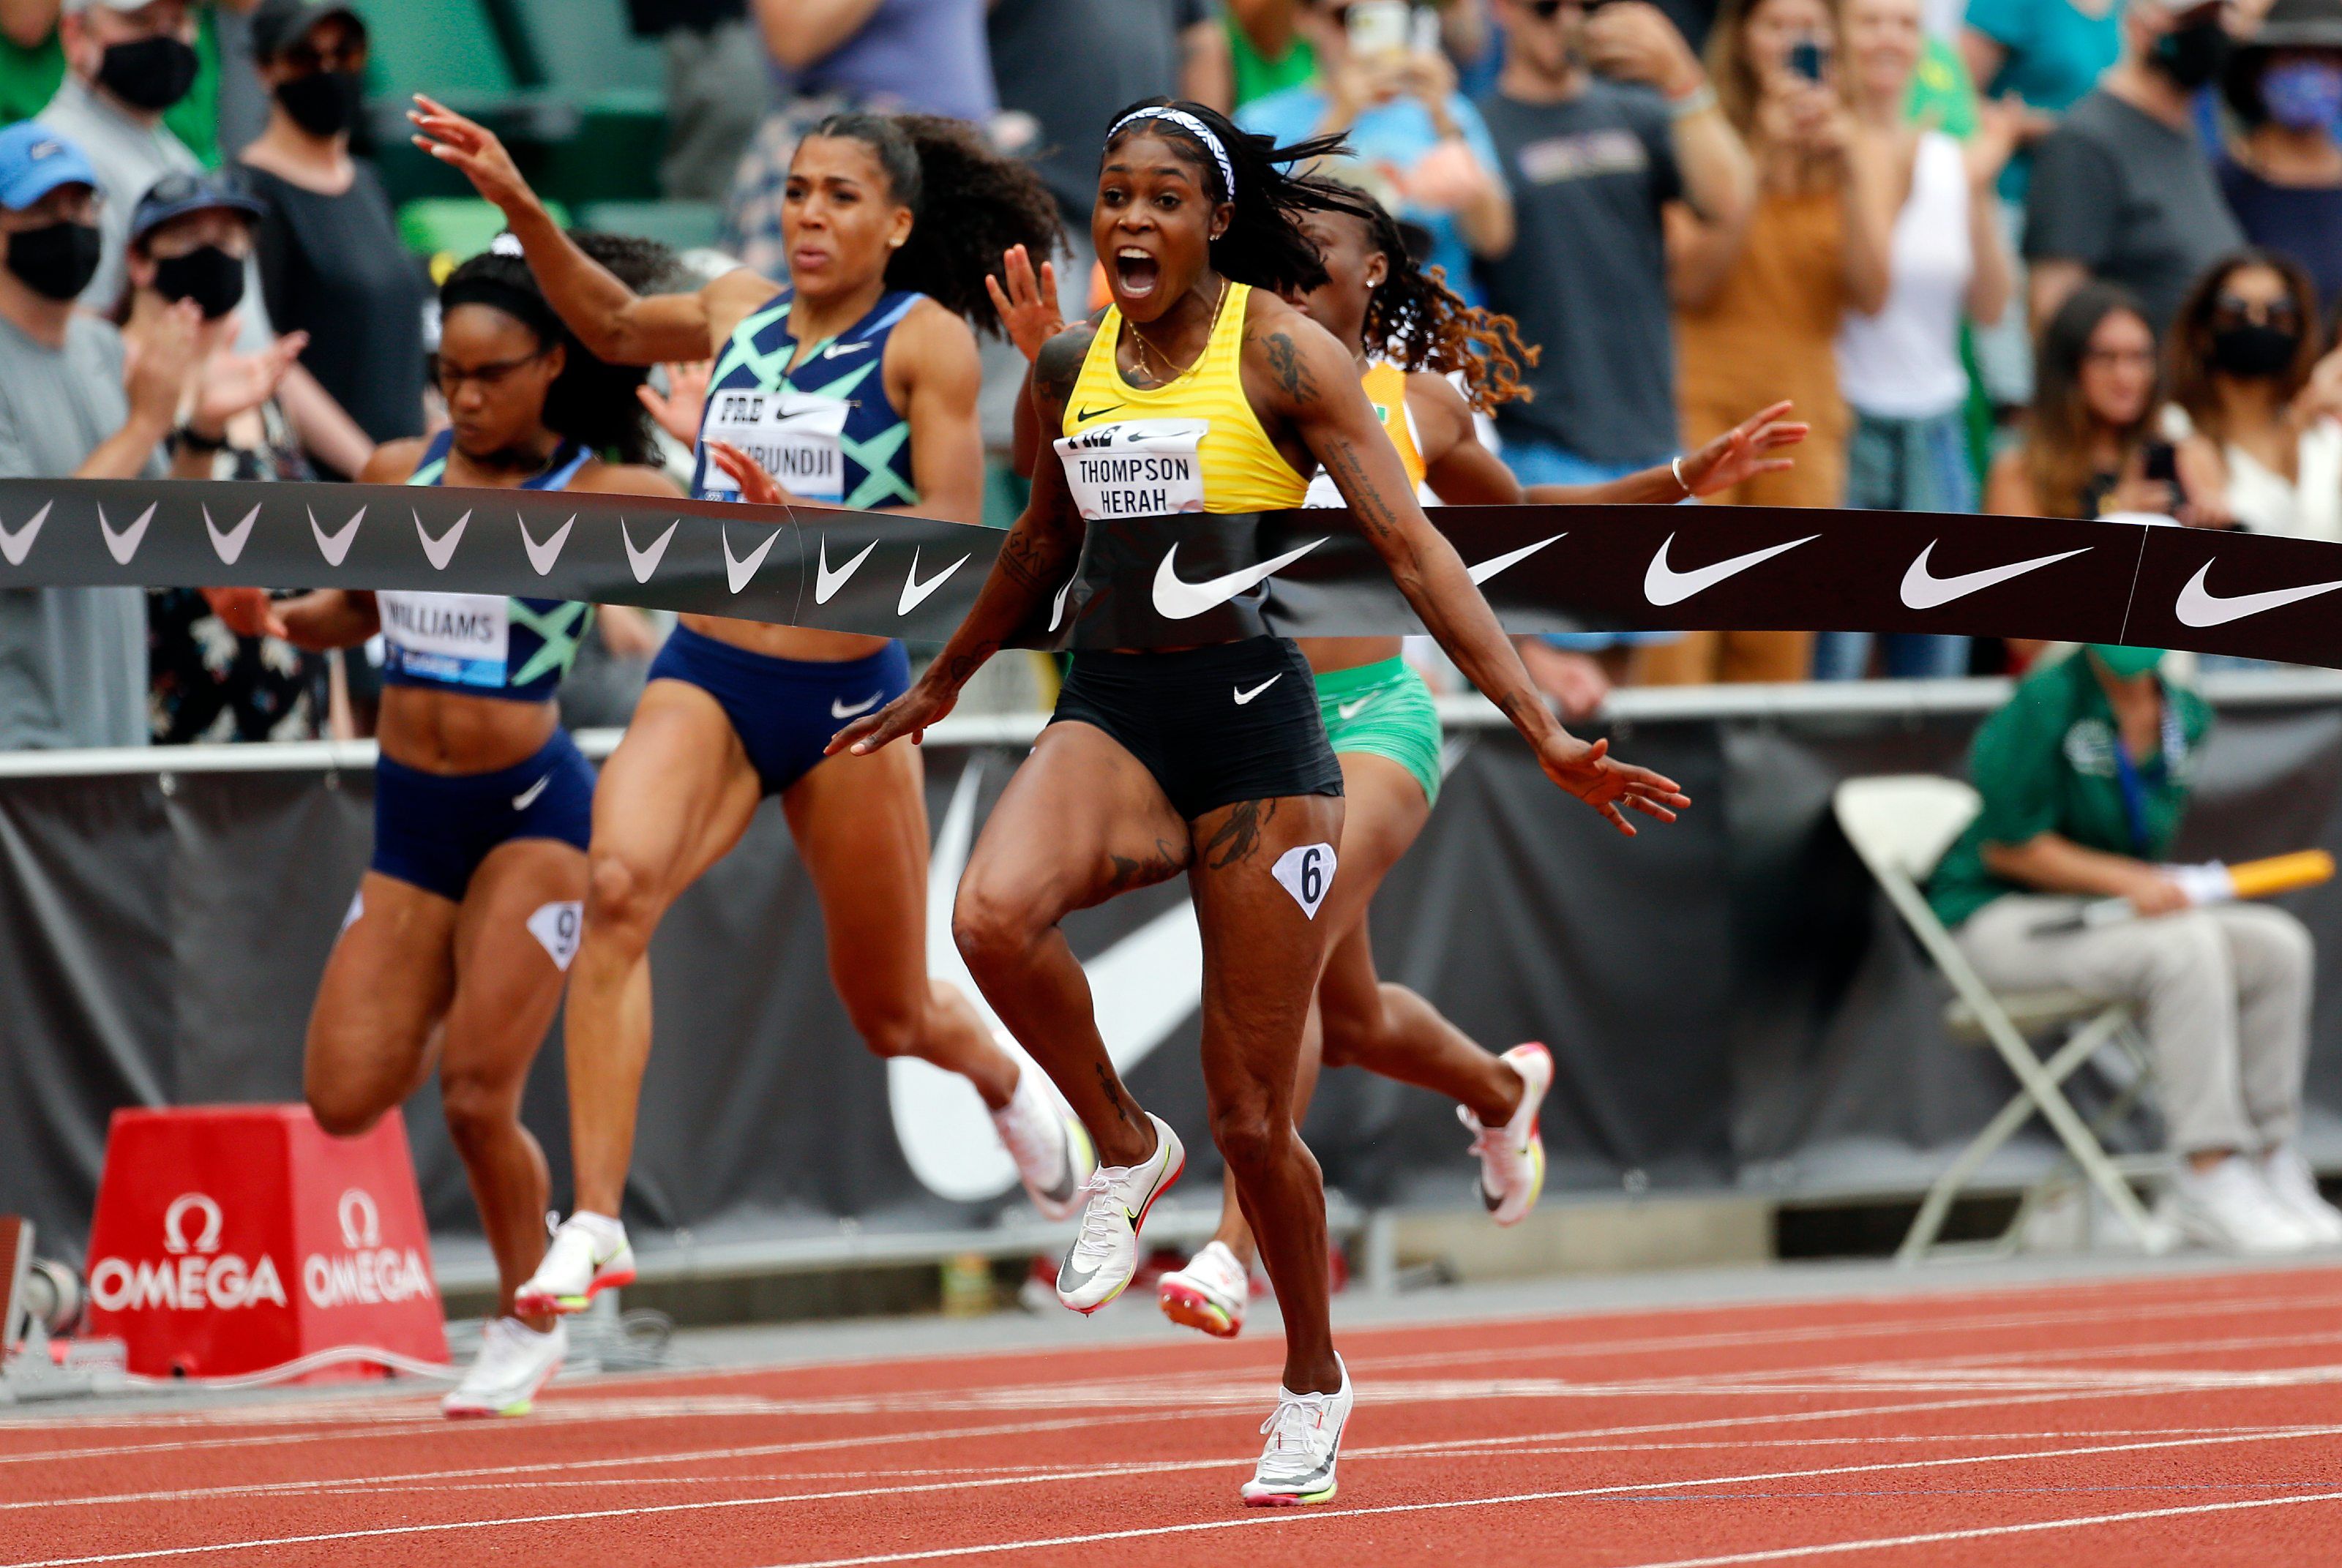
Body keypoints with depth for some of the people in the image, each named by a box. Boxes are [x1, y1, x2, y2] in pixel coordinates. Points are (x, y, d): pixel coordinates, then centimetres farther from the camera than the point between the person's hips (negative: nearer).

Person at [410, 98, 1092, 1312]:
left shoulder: (927, 341, -5)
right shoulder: (742, 312, 8)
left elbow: (954, 528, -14)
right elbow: (613, 324, 27)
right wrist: (518, 203, 16)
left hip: (848, 701, -2)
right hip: (705, 677, 2)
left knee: (891, 1012, 11)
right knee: (618, 884, -28)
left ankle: (1007, 1086, 50)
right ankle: (594, 1224, -30)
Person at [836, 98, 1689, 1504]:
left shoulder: (1280, 351, -5)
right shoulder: (1072, 370, 10)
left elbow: (1411, 544, -7)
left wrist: (1545, 729, -13)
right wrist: (941, 685, 42)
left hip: (1255, 719, -4)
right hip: (1111, 714, 4)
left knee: (1253, 1120, 2)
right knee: (993, 914, -31)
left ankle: (1314, 1380, 27)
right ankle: (1127, 1150, -4)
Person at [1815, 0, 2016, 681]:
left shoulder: (1949, 160, 10)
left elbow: (1990, 307, 6)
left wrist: (1980, 191, -4)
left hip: (1933, 427, 6)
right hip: (1842, 420, -6)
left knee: (1936, 658, 5)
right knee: (1831, 656, -10)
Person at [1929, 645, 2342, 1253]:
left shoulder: (2186, 717, 6)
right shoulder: (2043, 706, -17)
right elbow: (2006, 848, -16)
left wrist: (2158, 886, -3)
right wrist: (2127, 881, -22)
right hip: (1999, 920, -8)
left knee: (2278, 945, -14)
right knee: (2186, 949, -31)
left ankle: (2274, 1171, -11)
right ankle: (2208, 1177, -29)